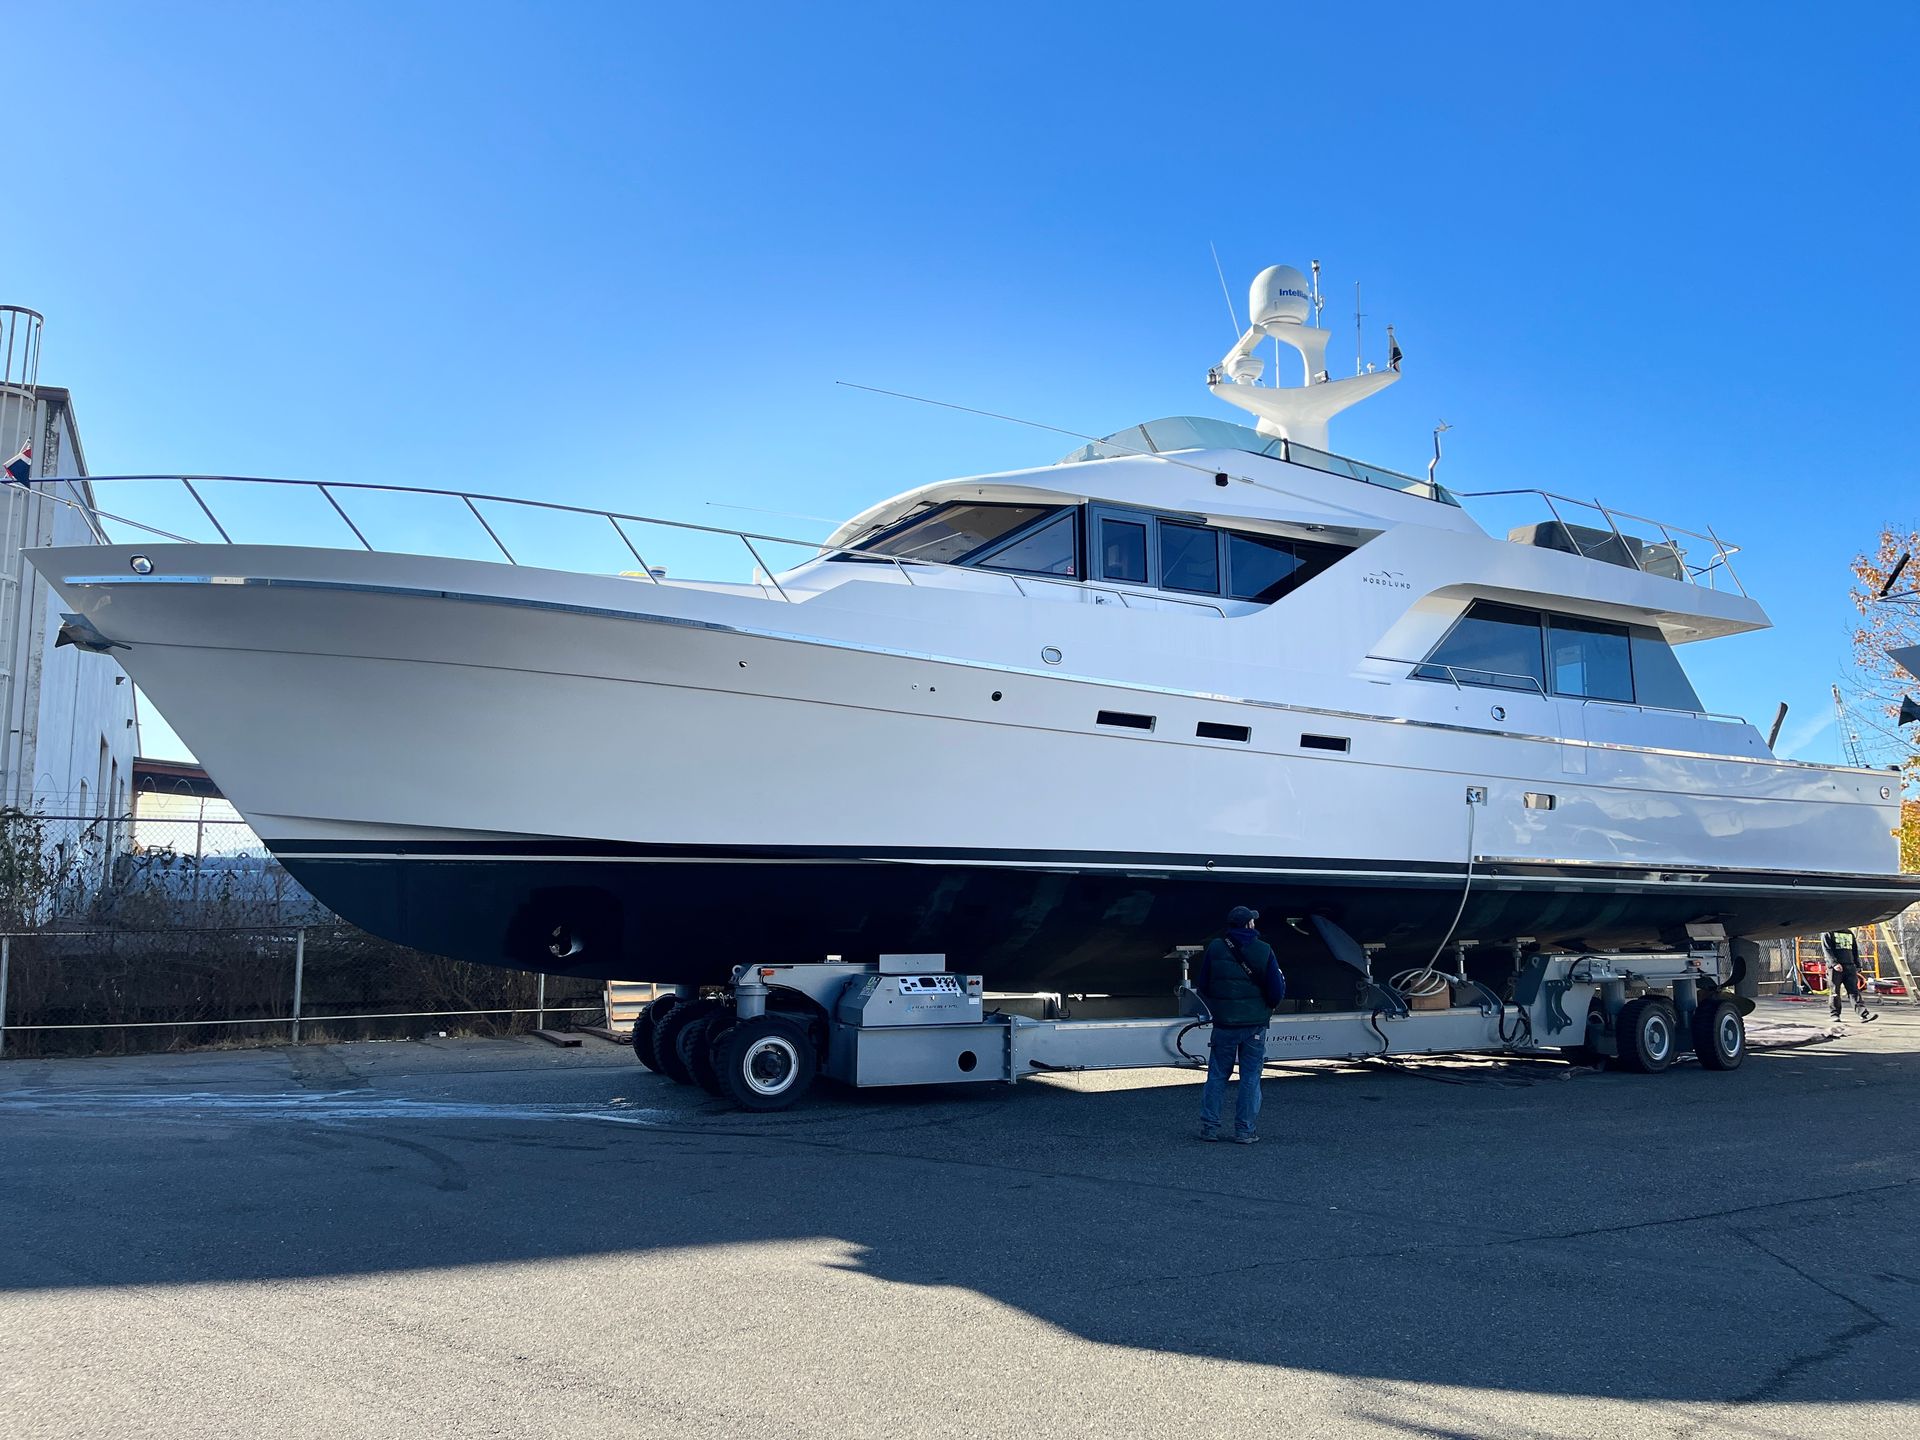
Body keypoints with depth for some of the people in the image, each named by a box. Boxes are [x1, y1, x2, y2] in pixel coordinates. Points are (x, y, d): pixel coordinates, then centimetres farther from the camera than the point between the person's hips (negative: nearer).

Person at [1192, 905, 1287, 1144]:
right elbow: (1277, 992, -6)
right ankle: (1244, 1131, 7)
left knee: (1217, 1075, 11)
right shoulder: (1264, 951, -8)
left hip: (1223, 1024, 1)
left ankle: (1209, 1126, 11)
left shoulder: (1215, 948, -3)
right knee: (1250, 1078, 7)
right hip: (1255, 1025, -1)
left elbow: (1202, 986, 3)